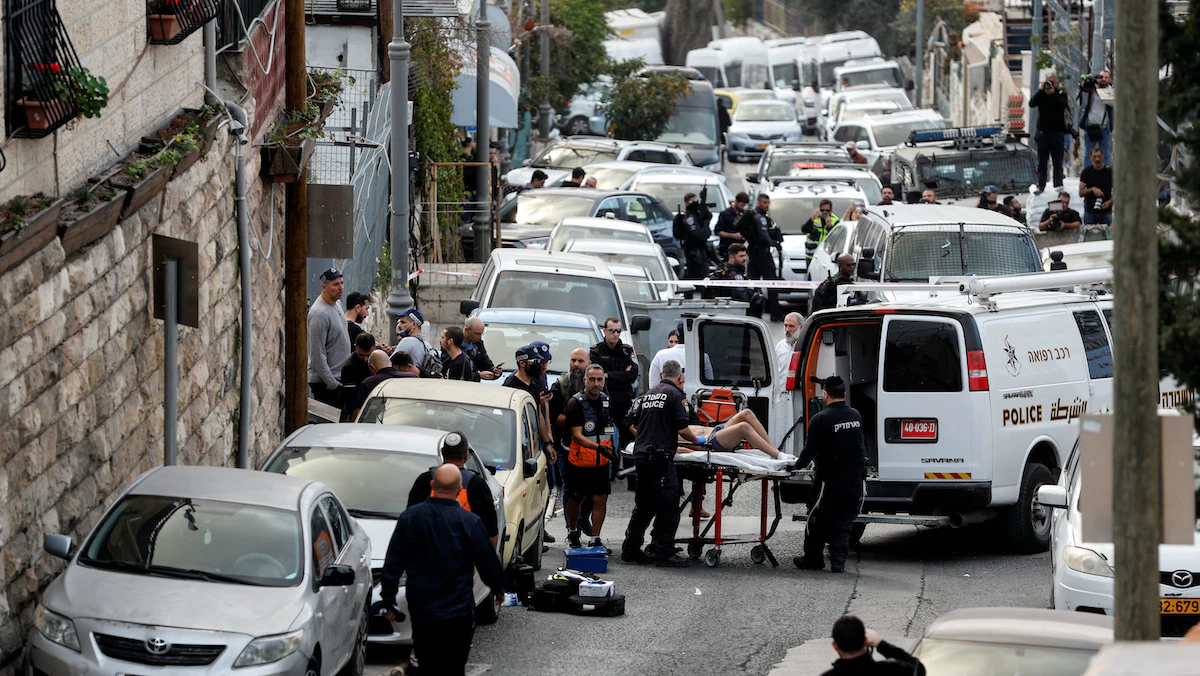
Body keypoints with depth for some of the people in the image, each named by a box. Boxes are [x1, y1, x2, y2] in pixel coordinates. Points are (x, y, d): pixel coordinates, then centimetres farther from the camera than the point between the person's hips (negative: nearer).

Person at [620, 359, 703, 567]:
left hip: (640, 454, 8)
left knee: (644, 505, 16)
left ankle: (631, 550, 18)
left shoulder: (648, 394, 16)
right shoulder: (676, 394, -6)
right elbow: (682, 429, -11)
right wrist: (697, 440, 9)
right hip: (659, 456, -8)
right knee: (668, 506, -3)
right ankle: (664, 554, -4)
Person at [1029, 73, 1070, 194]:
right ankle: (1040, 186, 6)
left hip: (1057, 133, -1)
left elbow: (1064, 105, -14)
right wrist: (1041, 90, -15)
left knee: (1058, 162, 1)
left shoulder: (1061, 93, 4)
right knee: (1041, 162, 3)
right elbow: (1031, 103, -8)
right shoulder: (1041, 94, 8)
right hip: (1043, 132, 2)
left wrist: (1053, 94, -20)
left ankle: (1058, 185, 4)